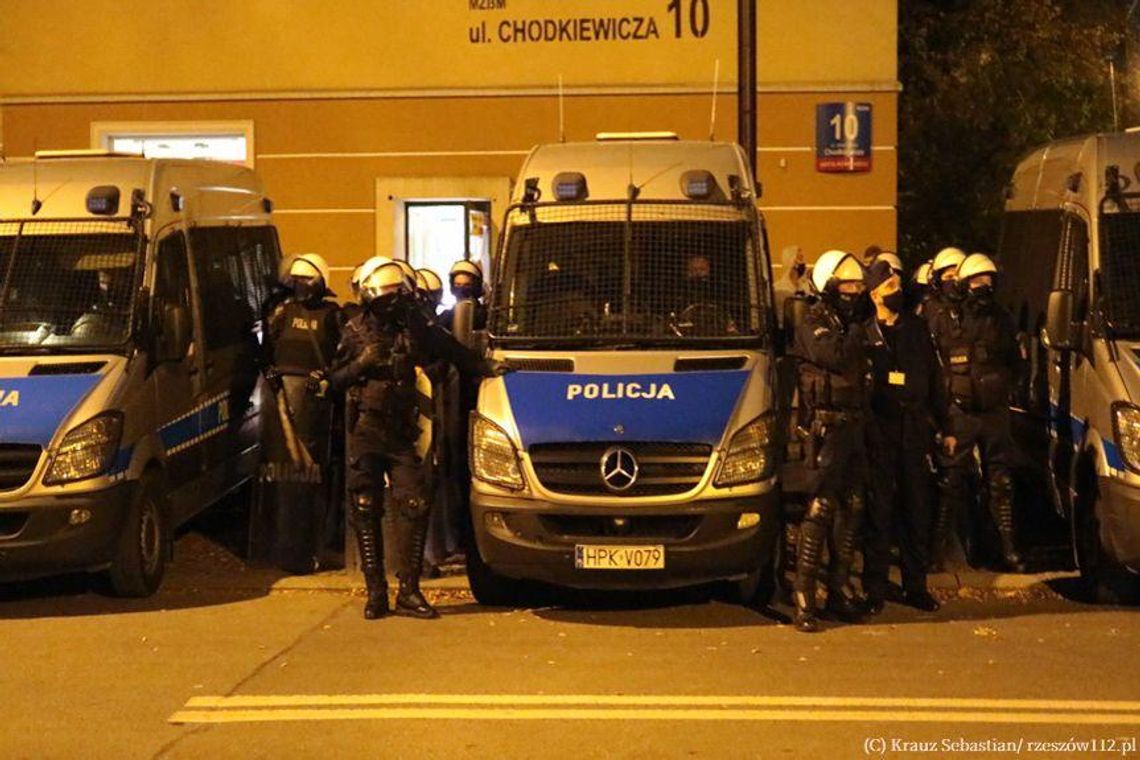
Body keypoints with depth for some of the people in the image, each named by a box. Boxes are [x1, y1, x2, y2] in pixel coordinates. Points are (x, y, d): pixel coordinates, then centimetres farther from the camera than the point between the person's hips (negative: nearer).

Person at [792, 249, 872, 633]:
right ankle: (803, 596, -12)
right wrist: (856, 331, -11)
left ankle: (840, 589, 18)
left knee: (852, 508, 10)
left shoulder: (848, 321, 18)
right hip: (827, 425, -9)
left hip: (853, 425, 9)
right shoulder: (814, 323, -7)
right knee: (820, 509, -12)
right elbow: (836, 357, -24)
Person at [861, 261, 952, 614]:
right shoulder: (865, 333, -1)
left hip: (915, 426, 4)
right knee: (879, 509, -1)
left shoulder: (917, 327, 11)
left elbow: (934, 378, 14)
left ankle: (915, 585, 16)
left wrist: (945, 425, 13)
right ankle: (875, 588, 5)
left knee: (917, 508, 7)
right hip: (880, 429, -4)